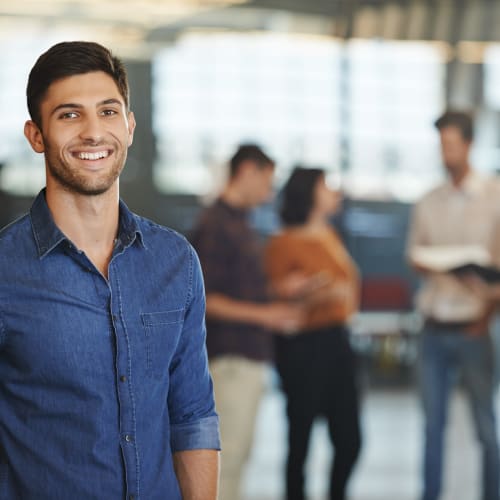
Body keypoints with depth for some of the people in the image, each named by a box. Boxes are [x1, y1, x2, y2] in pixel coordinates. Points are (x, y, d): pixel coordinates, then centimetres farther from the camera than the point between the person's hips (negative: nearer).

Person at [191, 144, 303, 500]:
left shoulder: (241, 223, 16)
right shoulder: (215, 226, -12)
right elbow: (205, 300, -17)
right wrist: (263, 314, -20)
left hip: (251, 355, 9)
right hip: (229, 356, -9)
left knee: (238, 452, 12)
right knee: (229, 453, -7)